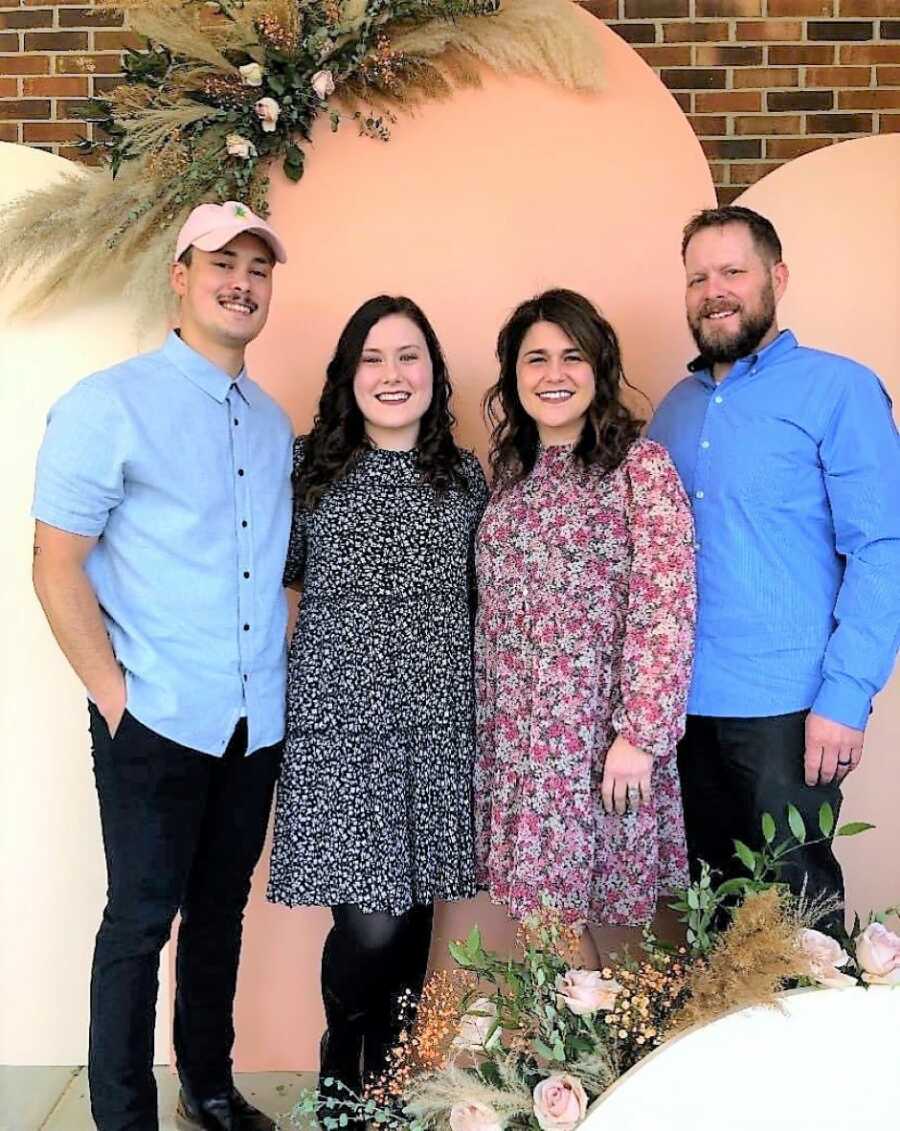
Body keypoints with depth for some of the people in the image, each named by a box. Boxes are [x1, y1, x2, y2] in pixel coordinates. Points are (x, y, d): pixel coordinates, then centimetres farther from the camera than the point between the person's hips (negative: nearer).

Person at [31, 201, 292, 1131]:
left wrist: (277, 665, 8)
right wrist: (115, 695, -13)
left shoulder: (274, 423, 11)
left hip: (257, 722, 6)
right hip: (157, 722, -5)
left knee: (220, 911, 18)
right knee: (140, 920, 5)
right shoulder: (108, 405, -8)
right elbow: (56, 565, -10)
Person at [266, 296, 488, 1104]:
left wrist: (488, 705, 9)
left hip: (440, 725, 3)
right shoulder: (310, 468, 0)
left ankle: (389, 1076, 34)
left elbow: (478, 600, 13)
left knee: (414, 915, 10)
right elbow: (283, 571, 13)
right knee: (370, 922, -5)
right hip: (341, 723, -2)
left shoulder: (467, 477, 8)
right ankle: (342, 1076, 26)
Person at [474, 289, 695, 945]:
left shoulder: (640, 463, -7)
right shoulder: (510, 471, 10)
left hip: (603, 737, -5)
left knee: (604, 917, 6)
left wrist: (641, 736, -15)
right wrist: (485, 732, 9)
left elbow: (668, 610, -12)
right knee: (533, 925, 11)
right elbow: (492, 617, 13)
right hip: (513, 739, 5)